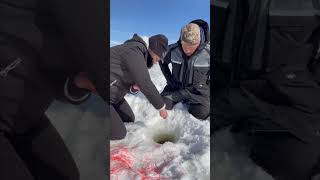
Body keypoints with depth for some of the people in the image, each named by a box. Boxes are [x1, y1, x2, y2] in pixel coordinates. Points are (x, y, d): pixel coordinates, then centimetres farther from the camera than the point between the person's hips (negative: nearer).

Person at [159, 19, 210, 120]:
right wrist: (169, 80, -1)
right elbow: (162, 62, 6)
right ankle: (182, 100, 23)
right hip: (176, 86, 3)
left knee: (201, 114, -13)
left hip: (198, 91, -2)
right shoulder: (173, 49, -15)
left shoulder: (208, 52, -22)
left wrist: (207, 87, -8)